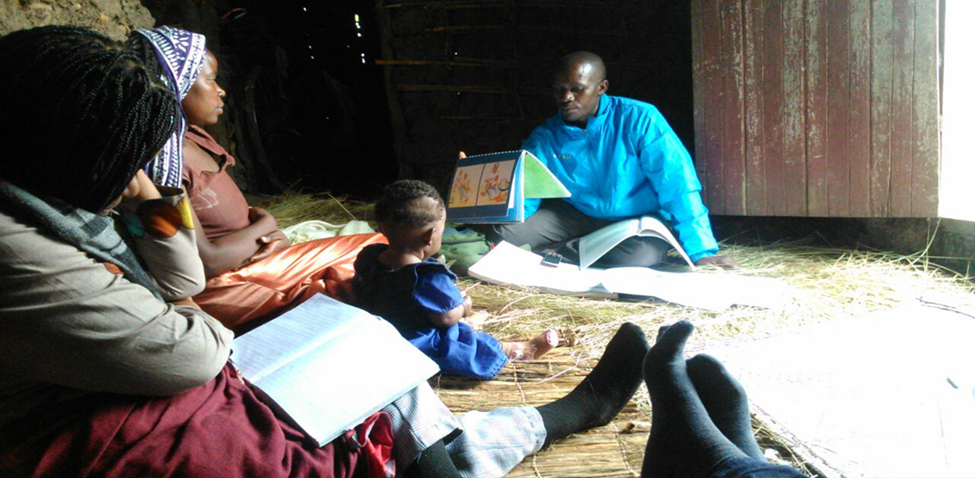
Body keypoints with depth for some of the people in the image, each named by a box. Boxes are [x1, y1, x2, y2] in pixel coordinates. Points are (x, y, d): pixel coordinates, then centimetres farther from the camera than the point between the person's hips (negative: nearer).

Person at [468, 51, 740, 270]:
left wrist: (701, 251, -24)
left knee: (640, 255, -38)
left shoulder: (638, 119, -19)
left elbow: (678, 184, -21)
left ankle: (553, 252, -14)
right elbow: (521, 199, -11)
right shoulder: (545, 138, -7)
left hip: (640, 221, -2)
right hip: (577, 215, 3)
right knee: (502, 231, -14)